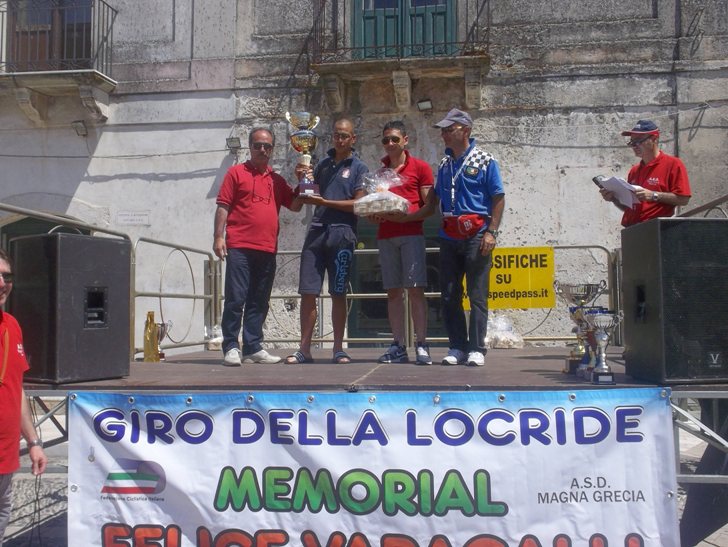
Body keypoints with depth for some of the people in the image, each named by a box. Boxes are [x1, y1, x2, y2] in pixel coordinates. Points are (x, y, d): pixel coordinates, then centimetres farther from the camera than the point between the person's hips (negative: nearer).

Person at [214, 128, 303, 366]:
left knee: (259, 302, 8)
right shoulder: (236, 172, 6)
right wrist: (218, 237, -7)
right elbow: (223, 206, 1)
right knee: (235, 299, -6)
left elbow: (295, 206, 15)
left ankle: (253, 348, 15)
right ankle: (231, 348, 1)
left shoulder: (277, 180, 18)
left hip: (267, 250, 5)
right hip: (239, 247, -5)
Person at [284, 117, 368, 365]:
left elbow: (358, 204, -5)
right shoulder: (323, 165, 18)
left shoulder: (359, 167, 6)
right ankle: (304, 349, 5)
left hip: (342, 233, -3)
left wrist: (324, 202, -10)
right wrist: (302, 180, 2)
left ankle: (338, 349, 11)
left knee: (338, 294, 2)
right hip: (316, 230, 3)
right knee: (307, 292, -1)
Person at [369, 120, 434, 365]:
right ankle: (398, 346, 7)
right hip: (385, 236, 4)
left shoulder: (420, 167, 6)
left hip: (411, 233, -4)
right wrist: (374, 214, -1)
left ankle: (421, 345, -5)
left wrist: (407, 216, -14)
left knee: (415, 289, -8)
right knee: (393, 291, 3)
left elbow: (429, 205, 0)